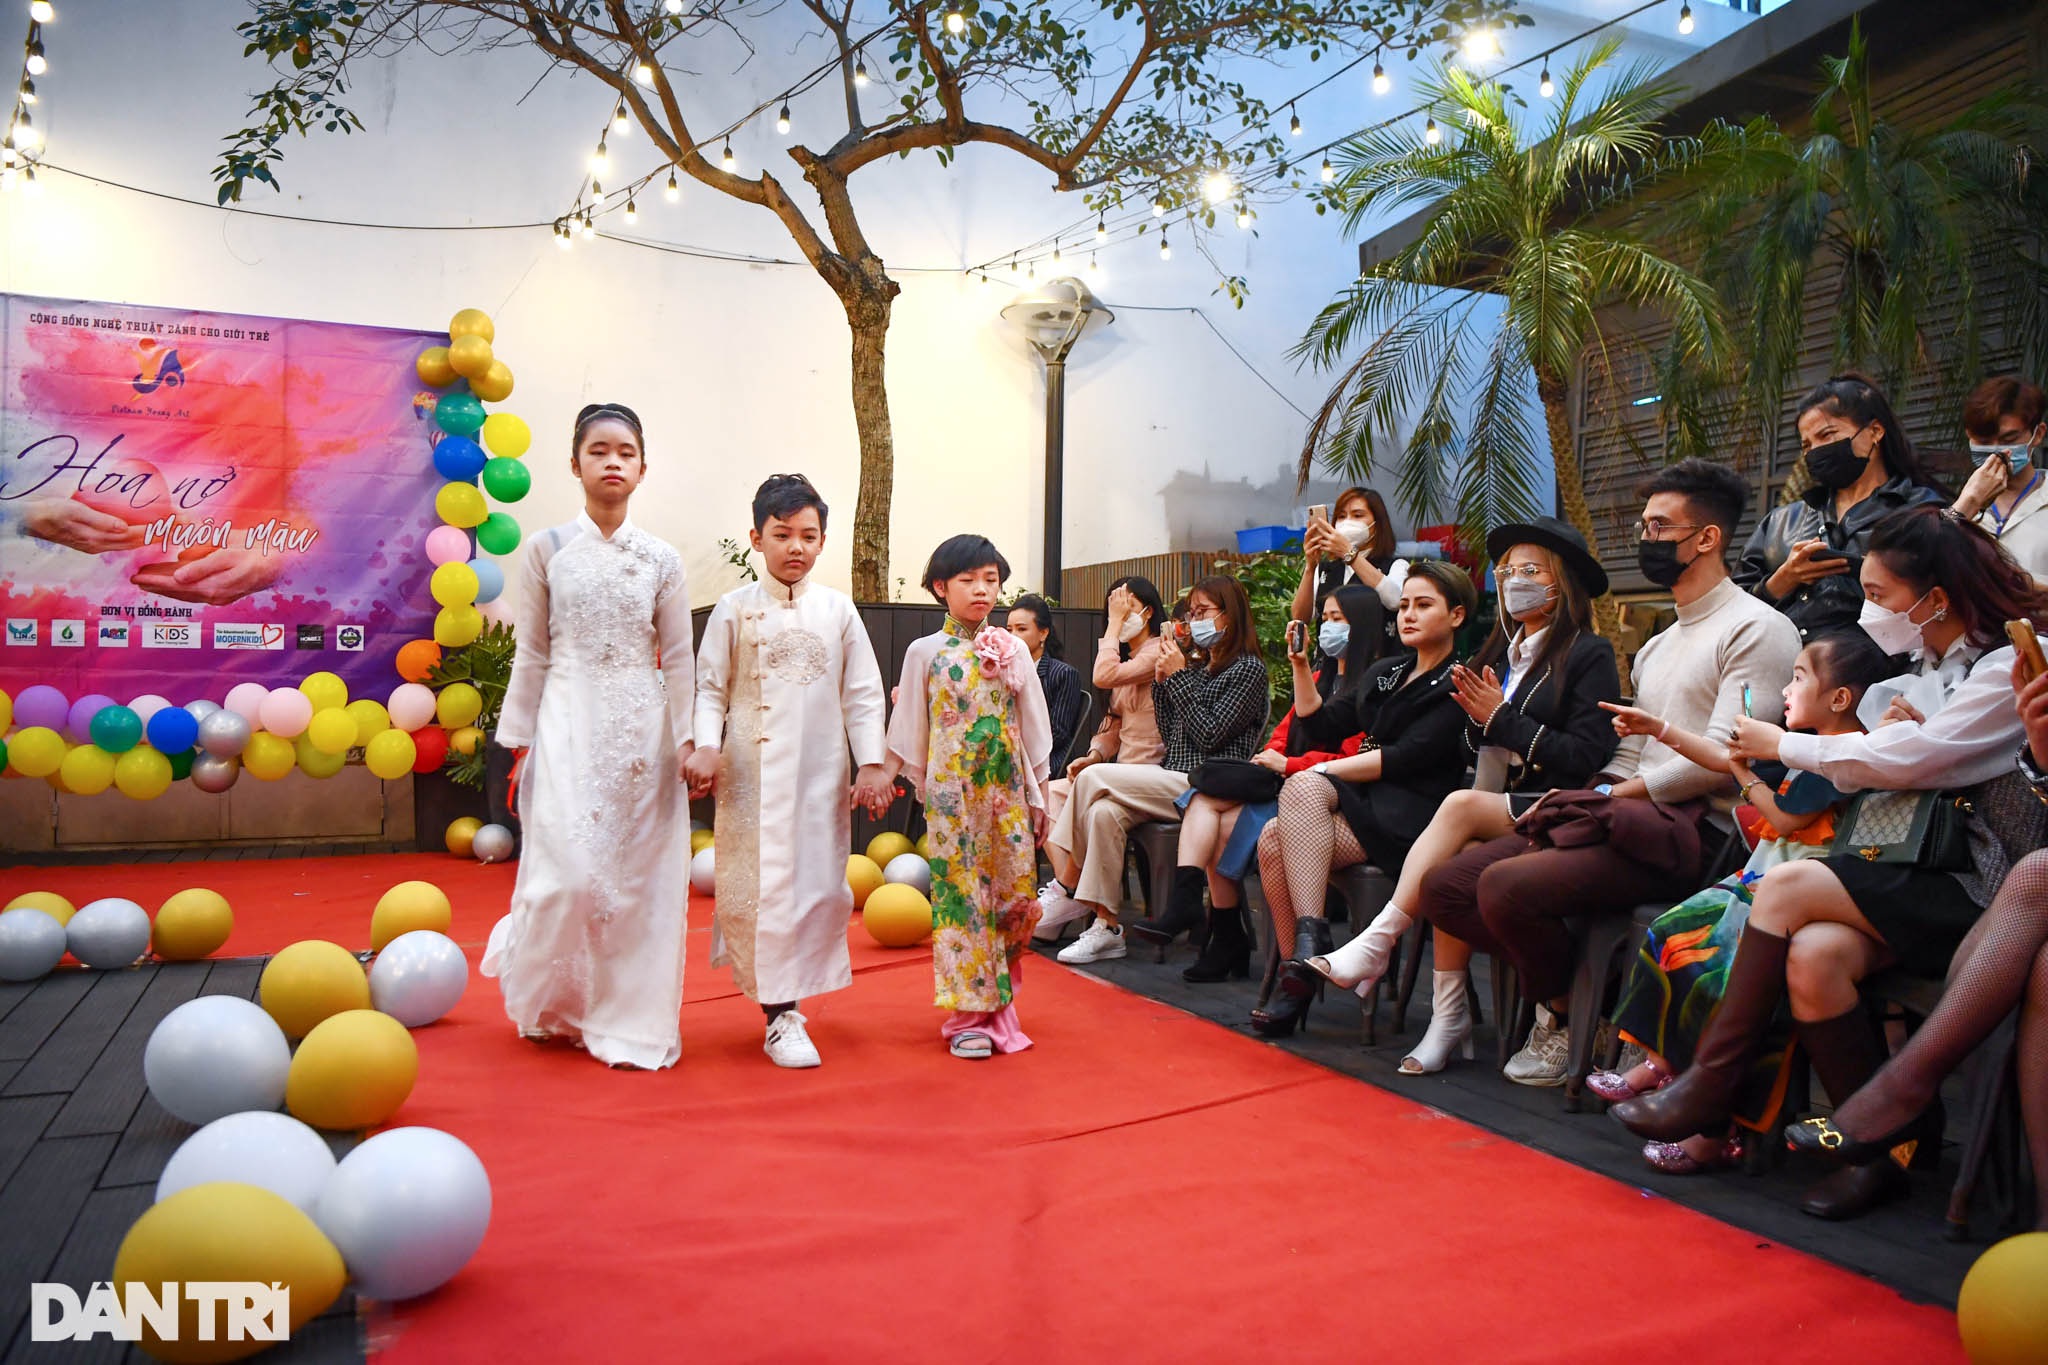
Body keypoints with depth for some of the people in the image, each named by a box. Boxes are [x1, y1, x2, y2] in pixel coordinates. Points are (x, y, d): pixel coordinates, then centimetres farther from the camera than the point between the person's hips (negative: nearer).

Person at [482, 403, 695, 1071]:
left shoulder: (662, 560, 5)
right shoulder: (547, 548, 3)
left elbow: (677, 659, 6)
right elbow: (532, 653, 5)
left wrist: (686, 739, -1)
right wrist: (519, 739, 4)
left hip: (641, 726, 2)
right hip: (568, 721, -1)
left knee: (641, 875, 2)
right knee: (570, 873, -10)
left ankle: (630, 1022, 16)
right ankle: (547, 1005, 20)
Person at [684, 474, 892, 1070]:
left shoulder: (837, 609, 7)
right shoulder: (735, 608, 1)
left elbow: (863, 693, 7)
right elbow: (709, 688, 2)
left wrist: (871, 763, 0)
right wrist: (706, 747, -14)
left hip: (821, 770, 3)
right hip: (754, 770, -2)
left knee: (820, 883, 6)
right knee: (765, 883, -3)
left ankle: (786, 989, 27)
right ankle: (781, 1018, 3)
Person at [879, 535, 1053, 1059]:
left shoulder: (1013, 650, 6)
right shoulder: (925, 652, 1)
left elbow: (1034, 727, 9)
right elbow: (910, 733, 7)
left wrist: (1038, 797, 8)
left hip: (1007, 793, 2)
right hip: (952, 794, -2)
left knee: (1012, 894, 1)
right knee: (961, 895, 0)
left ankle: (998, 1002, 19)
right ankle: (968, 1015, 7)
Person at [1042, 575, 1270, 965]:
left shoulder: (1249, 669, -3)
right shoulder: (1197, 667, 20)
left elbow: (1209, 735, -13)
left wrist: (1179, 677, -9)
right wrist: (1162, 681, 7)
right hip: (1175, 781, 7)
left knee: (1093, 778, -18)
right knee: (1104, 811, -22)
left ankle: (1068, 887, -5)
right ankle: (1105, 926, -19)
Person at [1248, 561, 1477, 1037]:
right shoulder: (1384, 674, 22)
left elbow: (1406, 757, -13)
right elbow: (1321, 728, 16)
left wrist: (1325, 772, -12)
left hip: (1409, 813, -7)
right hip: (1361, 800, 7)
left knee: (1303, 788, -30)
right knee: (1273, 840, -22)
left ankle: (1311, 940, -30)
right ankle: (1297, 973, -18)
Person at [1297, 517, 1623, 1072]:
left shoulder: (1589, 654, -1)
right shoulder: (1499, 653, 19)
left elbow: (1587, 757, -11)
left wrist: (1504, 720, -11)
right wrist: (1478, 720, -5)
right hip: (1496, 807, 5)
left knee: (1460, 805, -32)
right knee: (1450, 862, -28)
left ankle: (1373, 946, -29)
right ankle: (1449, 1011, -21)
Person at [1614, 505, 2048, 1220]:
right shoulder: (1936, 666, 17)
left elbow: (1903, 760, -17)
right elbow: (1905, 767, 18)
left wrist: (1783, 745, -4)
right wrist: (1892, 736, -7)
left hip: (1987, 890, -7)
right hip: (1934, 873, 7)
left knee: (1787, 887, -25)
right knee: (1812, 957, -23)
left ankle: (1708, 1088, -14)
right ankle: (1885, 1145, -12)